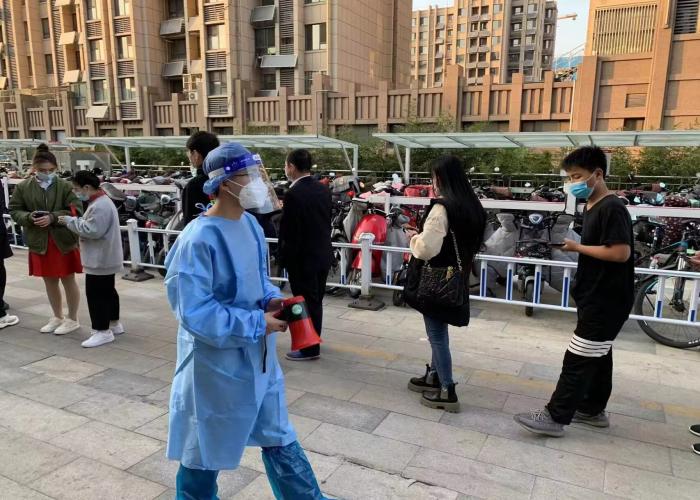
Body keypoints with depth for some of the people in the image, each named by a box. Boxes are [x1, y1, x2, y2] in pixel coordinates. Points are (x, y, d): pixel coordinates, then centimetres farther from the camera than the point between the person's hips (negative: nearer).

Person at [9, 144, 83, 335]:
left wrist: (53, 218, -23)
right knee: (49, 281, 15)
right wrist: (29, 217, -14)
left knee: (68, 280, 6)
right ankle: (57, 317, 32)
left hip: (63, 240, -3)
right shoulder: (23, 187, 1)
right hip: (39, 242, 4)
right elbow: (14, 210, 6)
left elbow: (76, 210, -11)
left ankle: (72, 319, 21)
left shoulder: (65, 186, -8)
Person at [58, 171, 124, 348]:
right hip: (105, 258, 11)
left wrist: (70, 221, -18)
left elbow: (93, 230, -28)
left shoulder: (100, 206, -23)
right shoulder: (100, 202, 12)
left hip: (100, 259, -11)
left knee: (95, 294, -5)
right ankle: (114, 324, 31)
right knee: (107, 291, 19)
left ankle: (102, 331, 1)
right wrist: (75, 220, 4)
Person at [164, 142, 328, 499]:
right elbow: (194, 312, -25)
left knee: (279, 438, 21)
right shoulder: (198, 240, -24)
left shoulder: (250, 224, 0)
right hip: (216, 364, -7)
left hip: (258, 358, 7)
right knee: (206, 449, 16)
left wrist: (272, 299, -7)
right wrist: (257, 324, -22)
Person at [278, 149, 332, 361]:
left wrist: (283, 257, -7)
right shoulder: (323, 189, 4)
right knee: (315, 300, 20)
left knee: (306, 303, 4)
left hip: (302, 257, -8)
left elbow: (288, 231, -18)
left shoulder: (294, 194, -20)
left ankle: (310, 348, 15)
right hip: (322, 254, 8)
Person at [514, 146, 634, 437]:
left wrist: (577, 247, -18)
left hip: (607, 300, -10)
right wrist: (575, 246, 3)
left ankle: (555, 417, 1)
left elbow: (620, 253, -25)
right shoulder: (591, 207, 12)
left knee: (578, 358, -6)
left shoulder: (612, 208, -18)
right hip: (596, 297, 10)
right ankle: (593, 410, 31)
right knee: (597, 356, 18)